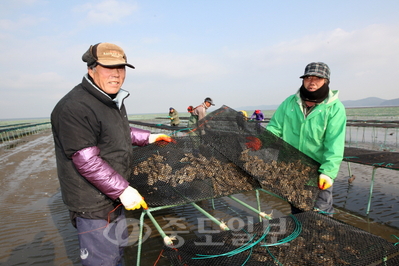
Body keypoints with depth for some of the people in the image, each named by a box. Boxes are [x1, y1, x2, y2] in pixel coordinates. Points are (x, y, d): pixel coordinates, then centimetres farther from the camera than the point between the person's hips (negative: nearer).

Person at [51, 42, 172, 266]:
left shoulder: (114, 101, 7)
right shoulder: (75, 107, -25)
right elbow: (86, 161, -27)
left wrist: (148, 137, 16)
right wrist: (123, 190, -24)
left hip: (115, 198, 9)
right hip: (94, 206, -9)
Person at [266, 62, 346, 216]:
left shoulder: (335, 108, -10)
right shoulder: (289, 103, 1)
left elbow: (334, 145, -16)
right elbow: (274, 127, 3)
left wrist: (328, 172, -24)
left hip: (318, 172, -3)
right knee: (296, 209, 20)